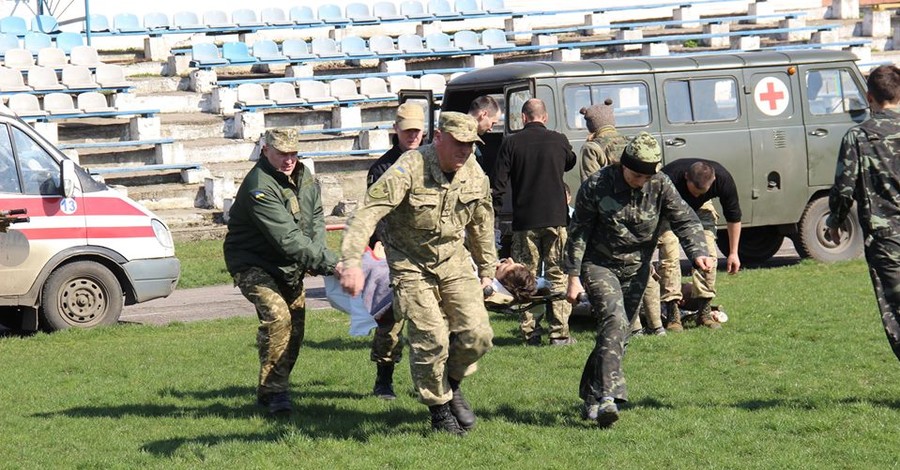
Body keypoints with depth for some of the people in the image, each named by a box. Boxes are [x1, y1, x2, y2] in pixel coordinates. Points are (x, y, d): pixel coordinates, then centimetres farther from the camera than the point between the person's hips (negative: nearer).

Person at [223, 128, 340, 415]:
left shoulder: (303, 176, 0)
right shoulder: (259, 187, -27)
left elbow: (317, 219, 8)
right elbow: (288, 239, -33)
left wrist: (314, 257, -10)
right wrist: (328, 263, -34)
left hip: (289, 267, 8)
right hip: (253, 264, -8)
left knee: (296, 325, 7)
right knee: (276, 316, -26)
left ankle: (273, 389, 22)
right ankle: (273, 392, -18)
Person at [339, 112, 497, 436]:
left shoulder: (474, 174, -5)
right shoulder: (409, 169, -25)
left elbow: (481, 224, 14)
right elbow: (368, 213, -34)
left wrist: (486, 270, 21)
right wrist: (352, 262, -46)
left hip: (453, 259, 5)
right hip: (410, 263, -5)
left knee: (477, 334, -7)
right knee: (430, 340, -12)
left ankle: (452, 384, 22)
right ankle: (439, 409, 11)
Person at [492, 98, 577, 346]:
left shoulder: (511, 143, -1)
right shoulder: (559, 140, 2)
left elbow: (499, 183, -2)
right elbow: (571, 163, 24)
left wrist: (493, 214, 4)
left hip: (524, 220, 0)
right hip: (556, 218, 0)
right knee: (558, 275, 4)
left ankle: (530, 332, 4)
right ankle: (559, 332, 0)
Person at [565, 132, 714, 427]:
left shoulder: (660, 186, -7)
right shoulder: (596, 187, -15)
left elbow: (685, 220, -10)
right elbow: (578, 233, -8)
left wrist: (698, 253, -29)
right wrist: (573, 278, -9)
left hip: (636, 268, 4)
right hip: (599, 264, -4)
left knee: (619, 333, 6)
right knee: (614, 321, -25)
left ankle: (591, 398, 20)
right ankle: (607, 397, -33)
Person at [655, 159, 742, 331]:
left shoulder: (723, 179, -31)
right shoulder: (669, 179, -41)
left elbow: (733, 216, -13)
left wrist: (733, 253, -7)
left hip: (701, 208, 3)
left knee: (708, 255, -12)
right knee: (669, 256, -19)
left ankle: (704, 313, -5)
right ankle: (672, 315, -17)